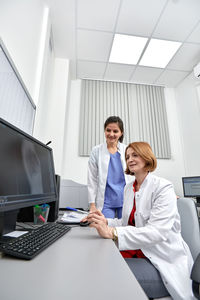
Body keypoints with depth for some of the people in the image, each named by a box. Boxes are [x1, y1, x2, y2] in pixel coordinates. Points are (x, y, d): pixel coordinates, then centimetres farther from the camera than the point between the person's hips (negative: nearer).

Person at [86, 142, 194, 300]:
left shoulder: (163, 187, -16)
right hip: (136, 250, 6)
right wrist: (107, 222, -11)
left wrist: (112, 232, -34)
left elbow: (157, 231, -26)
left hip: (162, 259, -5)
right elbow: (128, 222, 9)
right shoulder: (128, 188, 6)